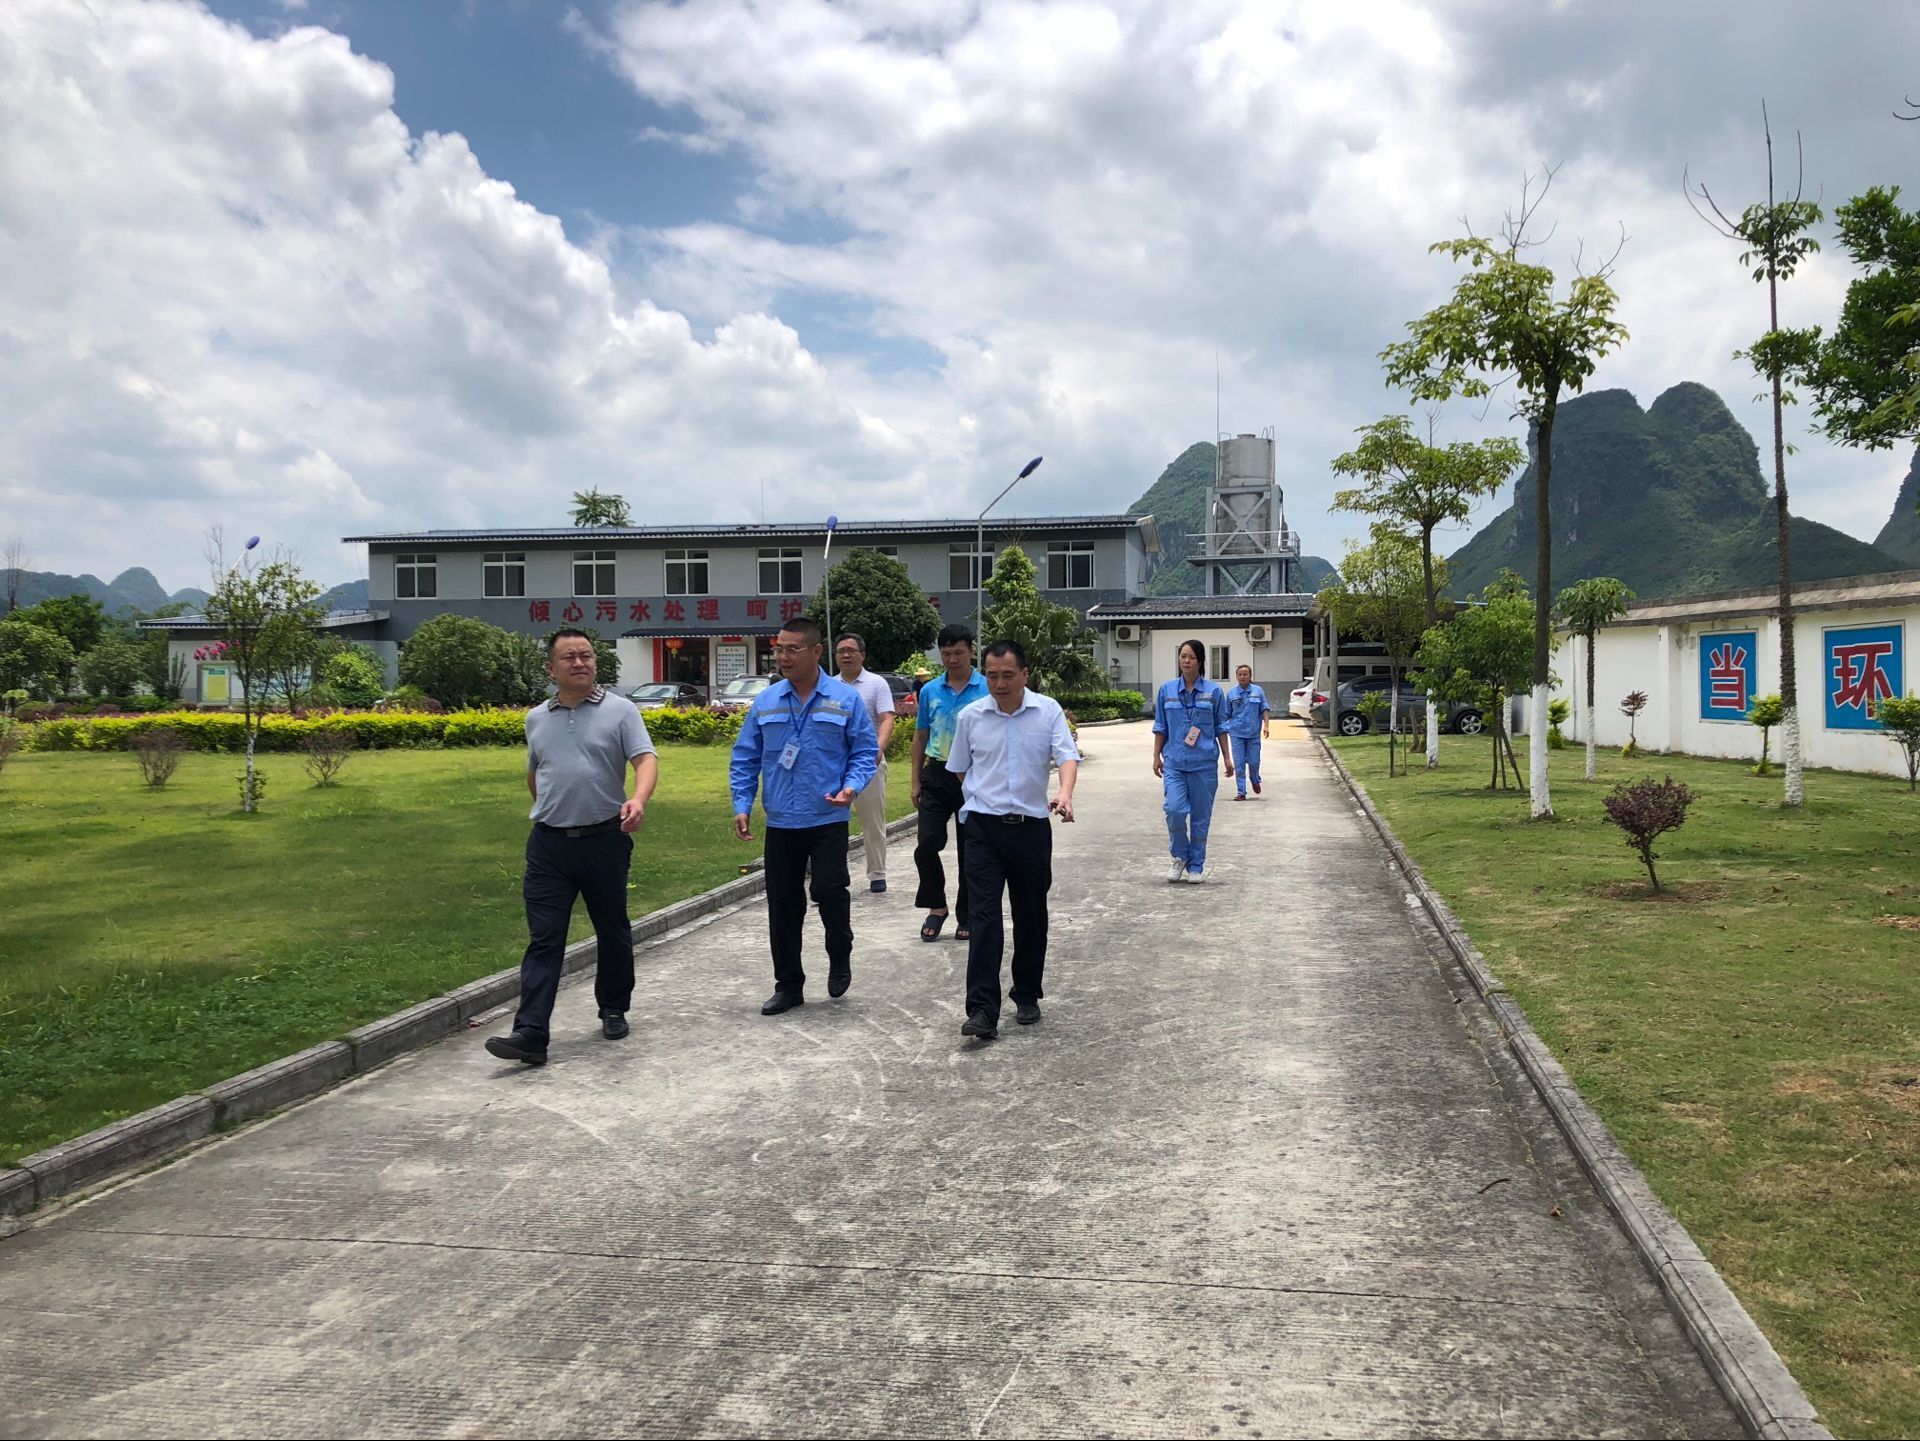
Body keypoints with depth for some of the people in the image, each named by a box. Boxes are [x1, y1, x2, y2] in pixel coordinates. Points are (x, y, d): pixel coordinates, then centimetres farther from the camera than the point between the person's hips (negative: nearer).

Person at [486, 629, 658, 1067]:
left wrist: (638, 799, -32)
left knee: (613, 932, 12)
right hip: (549, 845, 2)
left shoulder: (620, 710, -2)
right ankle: (530, 1034, -6)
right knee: (543, 939, -3)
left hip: (605, 840, -2)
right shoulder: (536, 719, 11)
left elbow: (646, 758, -14)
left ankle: (614, 1010, 30)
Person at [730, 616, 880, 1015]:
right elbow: (745, 758, 9)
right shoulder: (765, 702, 5)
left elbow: (865, 752, 0)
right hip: (780, 823, 3)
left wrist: (851, 787, -17)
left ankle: (840, 960, 22)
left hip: (828, 820, -3)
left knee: (829, 892, -9)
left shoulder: (845, 699, -2)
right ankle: (788, 985, 21)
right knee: (782, 905, 7)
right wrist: (742, 805, 0)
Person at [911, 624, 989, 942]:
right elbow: (920, 737, 13)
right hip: (937, 775, 2)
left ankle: (966, 918, 19)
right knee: (927, 844, -8)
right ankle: (936, 906, 13)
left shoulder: (988, 690, -3)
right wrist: (916, 782, 9)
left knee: (969, 852, 6)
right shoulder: (930, 691, 6)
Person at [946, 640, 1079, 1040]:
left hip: (1031, 826, 1)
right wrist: (985, 800, 8)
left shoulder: (1048, 711, -2)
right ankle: (982, 1010, -11)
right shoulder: (970, 717, 2)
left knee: (1031, 916, 11)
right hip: (983, 828, 0)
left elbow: (1066, 755, -12)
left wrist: (1065, 793, -31)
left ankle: (1027, 996, 28)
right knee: (984, 917, -9)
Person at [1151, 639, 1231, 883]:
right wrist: (1156, 756, 8)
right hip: (1174, 762, 0)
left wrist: (1227, 757, 7)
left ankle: (1196, 866, 18)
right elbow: (1160, 727, 11)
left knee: (1201, 815, 4)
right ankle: (1180, 857, 8)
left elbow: (1221, 727, 8)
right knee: (1174, 809, -15)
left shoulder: (1213, 691, 2)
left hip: (1204, 763, 0)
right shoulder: (1166, 690, 5)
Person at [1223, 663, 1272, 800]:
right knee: (1239, 764, -2)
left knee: (1254, 761, 4)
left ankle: (1255, 780, 36)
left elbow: (1265, 709, 3)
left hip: (1253, 732, 0)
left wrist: (1266, 725, -9)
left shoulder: (1258, 691, 3)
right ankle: (1241, 792, 3)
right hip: (1237, 732, 0)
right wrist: (1224, 729, 11)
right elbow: (1227, 714, 10)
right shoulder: (1231, 693, 3)